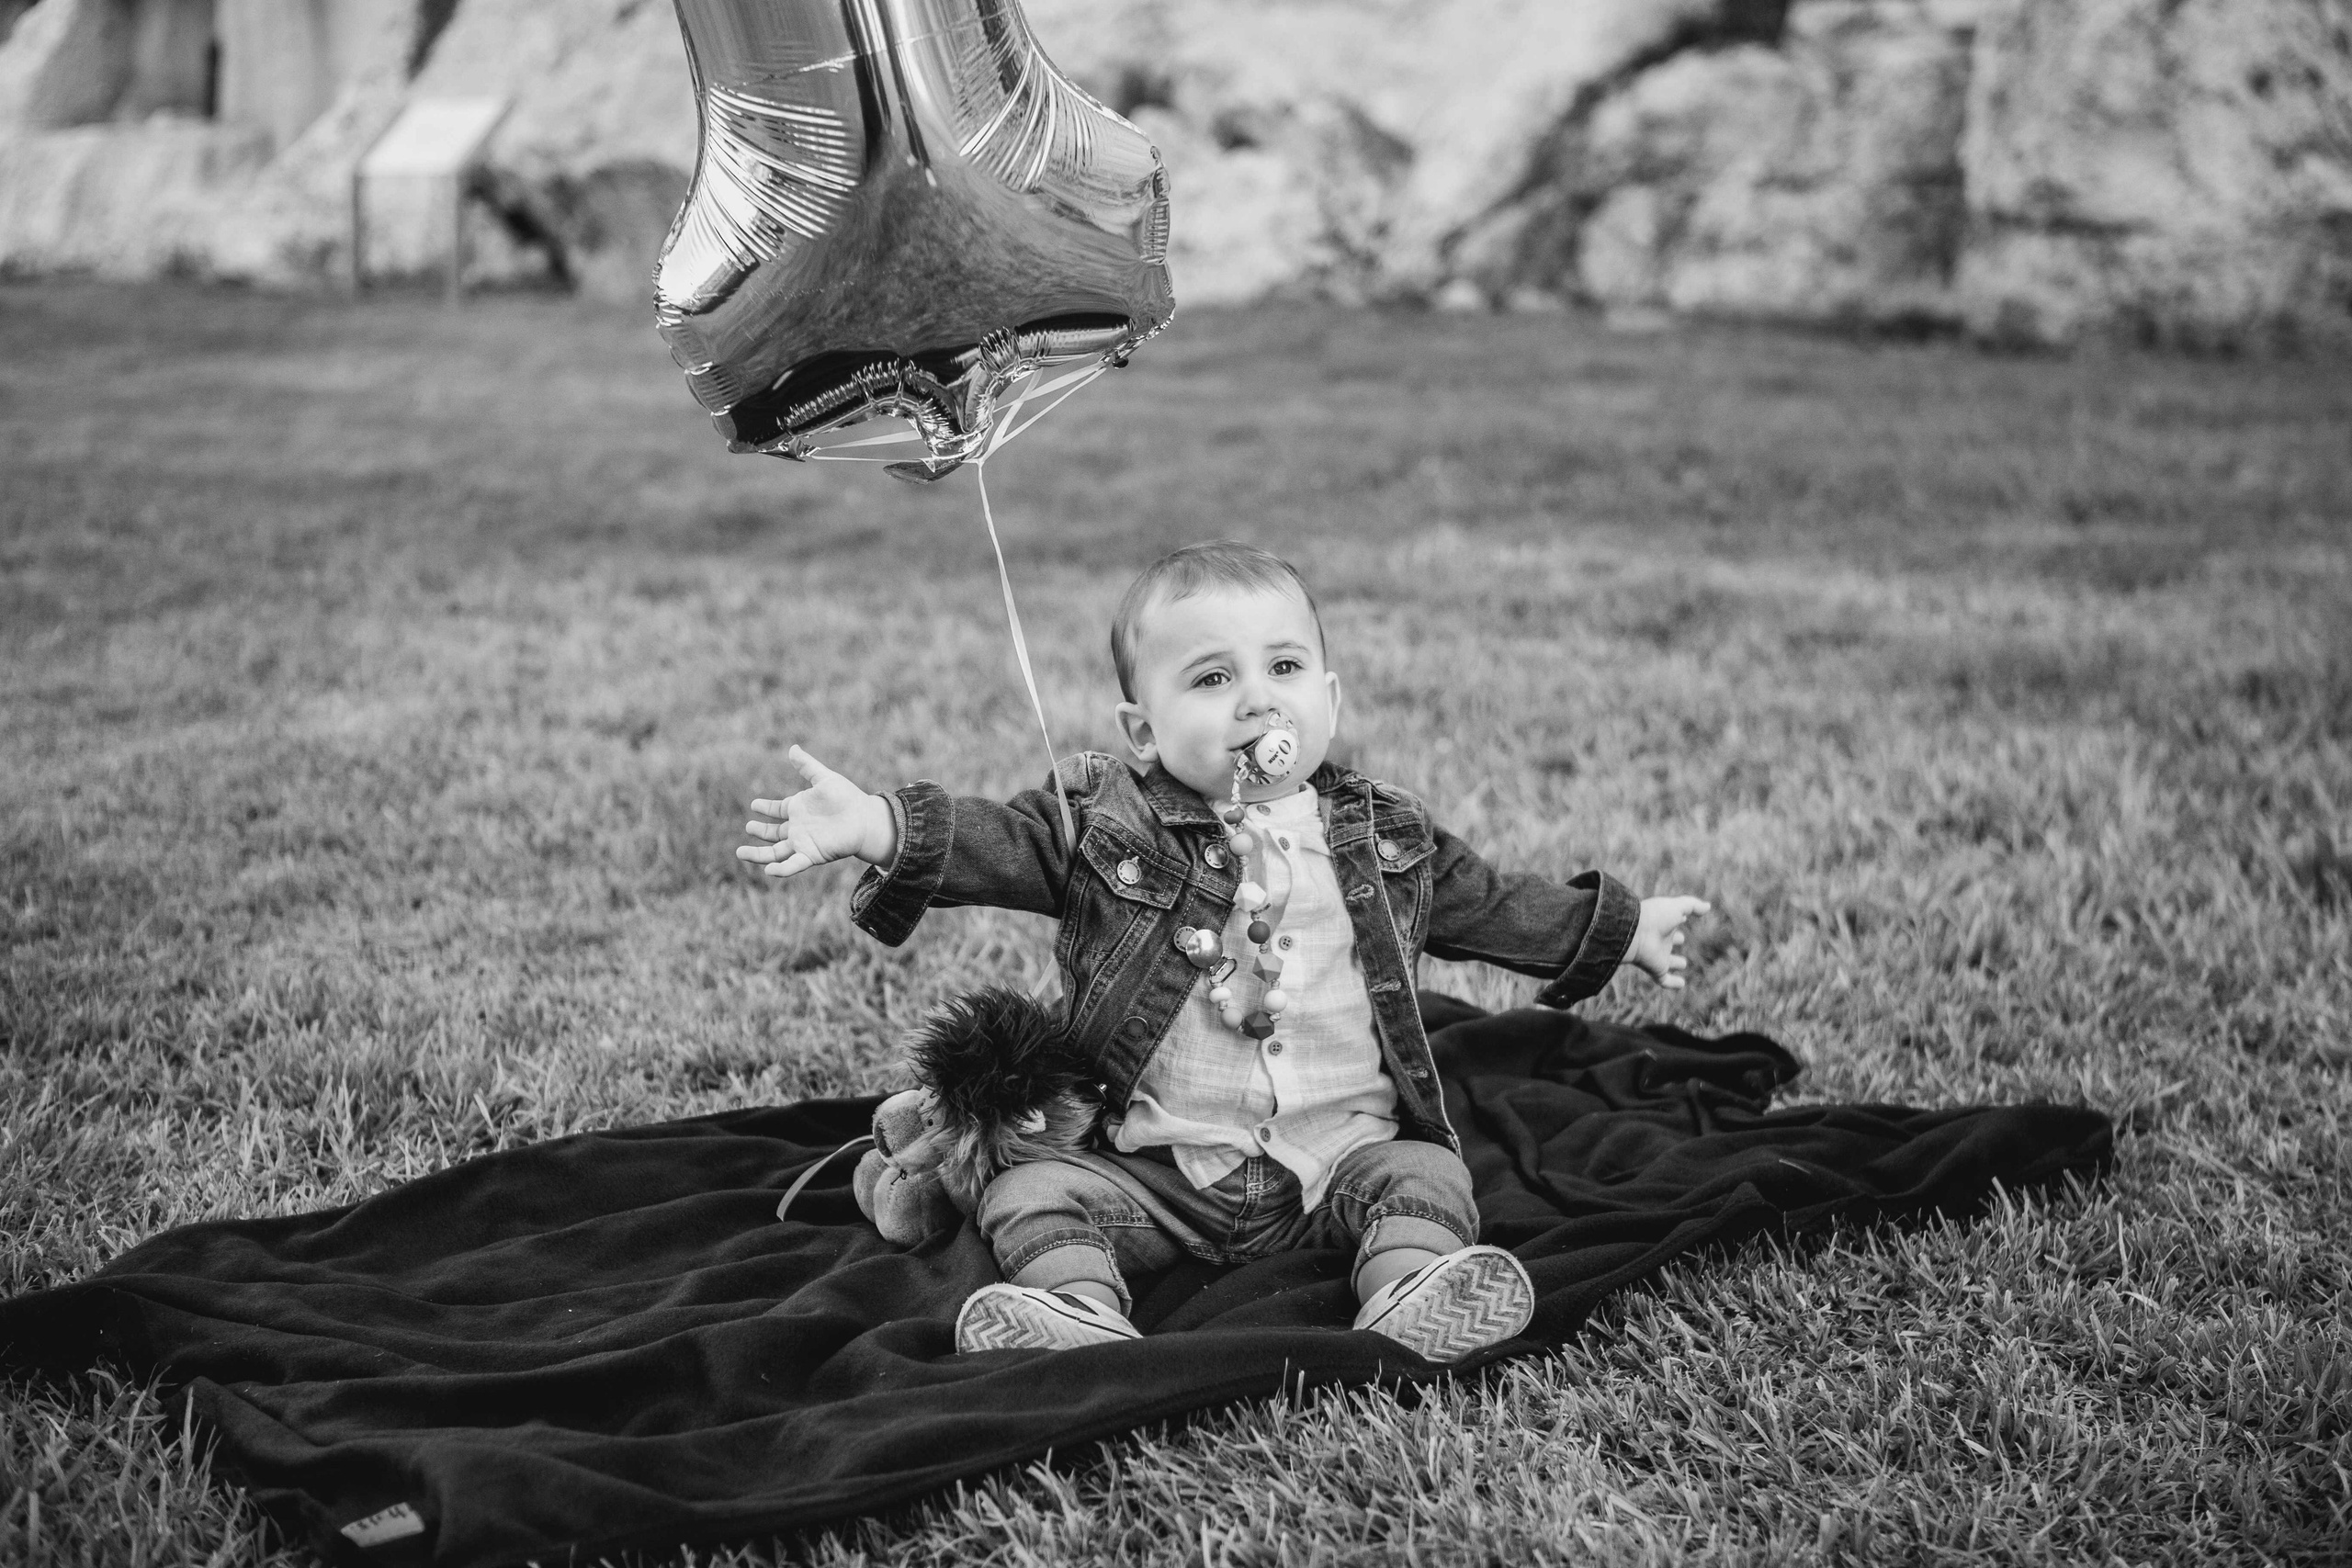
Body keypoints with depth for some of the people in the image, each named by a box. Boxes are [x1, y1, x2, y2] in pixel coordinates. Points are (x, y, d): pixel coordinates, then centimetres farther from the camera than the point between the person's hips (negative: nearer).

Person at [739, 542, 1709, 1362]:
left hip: (1345, 1150, 1)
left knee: (1424, 1176, -22)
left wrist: (1621, 930, 25)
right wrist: (875, 825, -30)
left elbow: (1489, 902, 19)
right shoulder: (1104, 822, -1)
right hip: (1153, 1168, -1)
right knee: (1029, 1196, -18)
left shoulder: (1382, 836, 7)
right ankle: (1081, 1317, -36)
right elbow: (995, 840, -13)